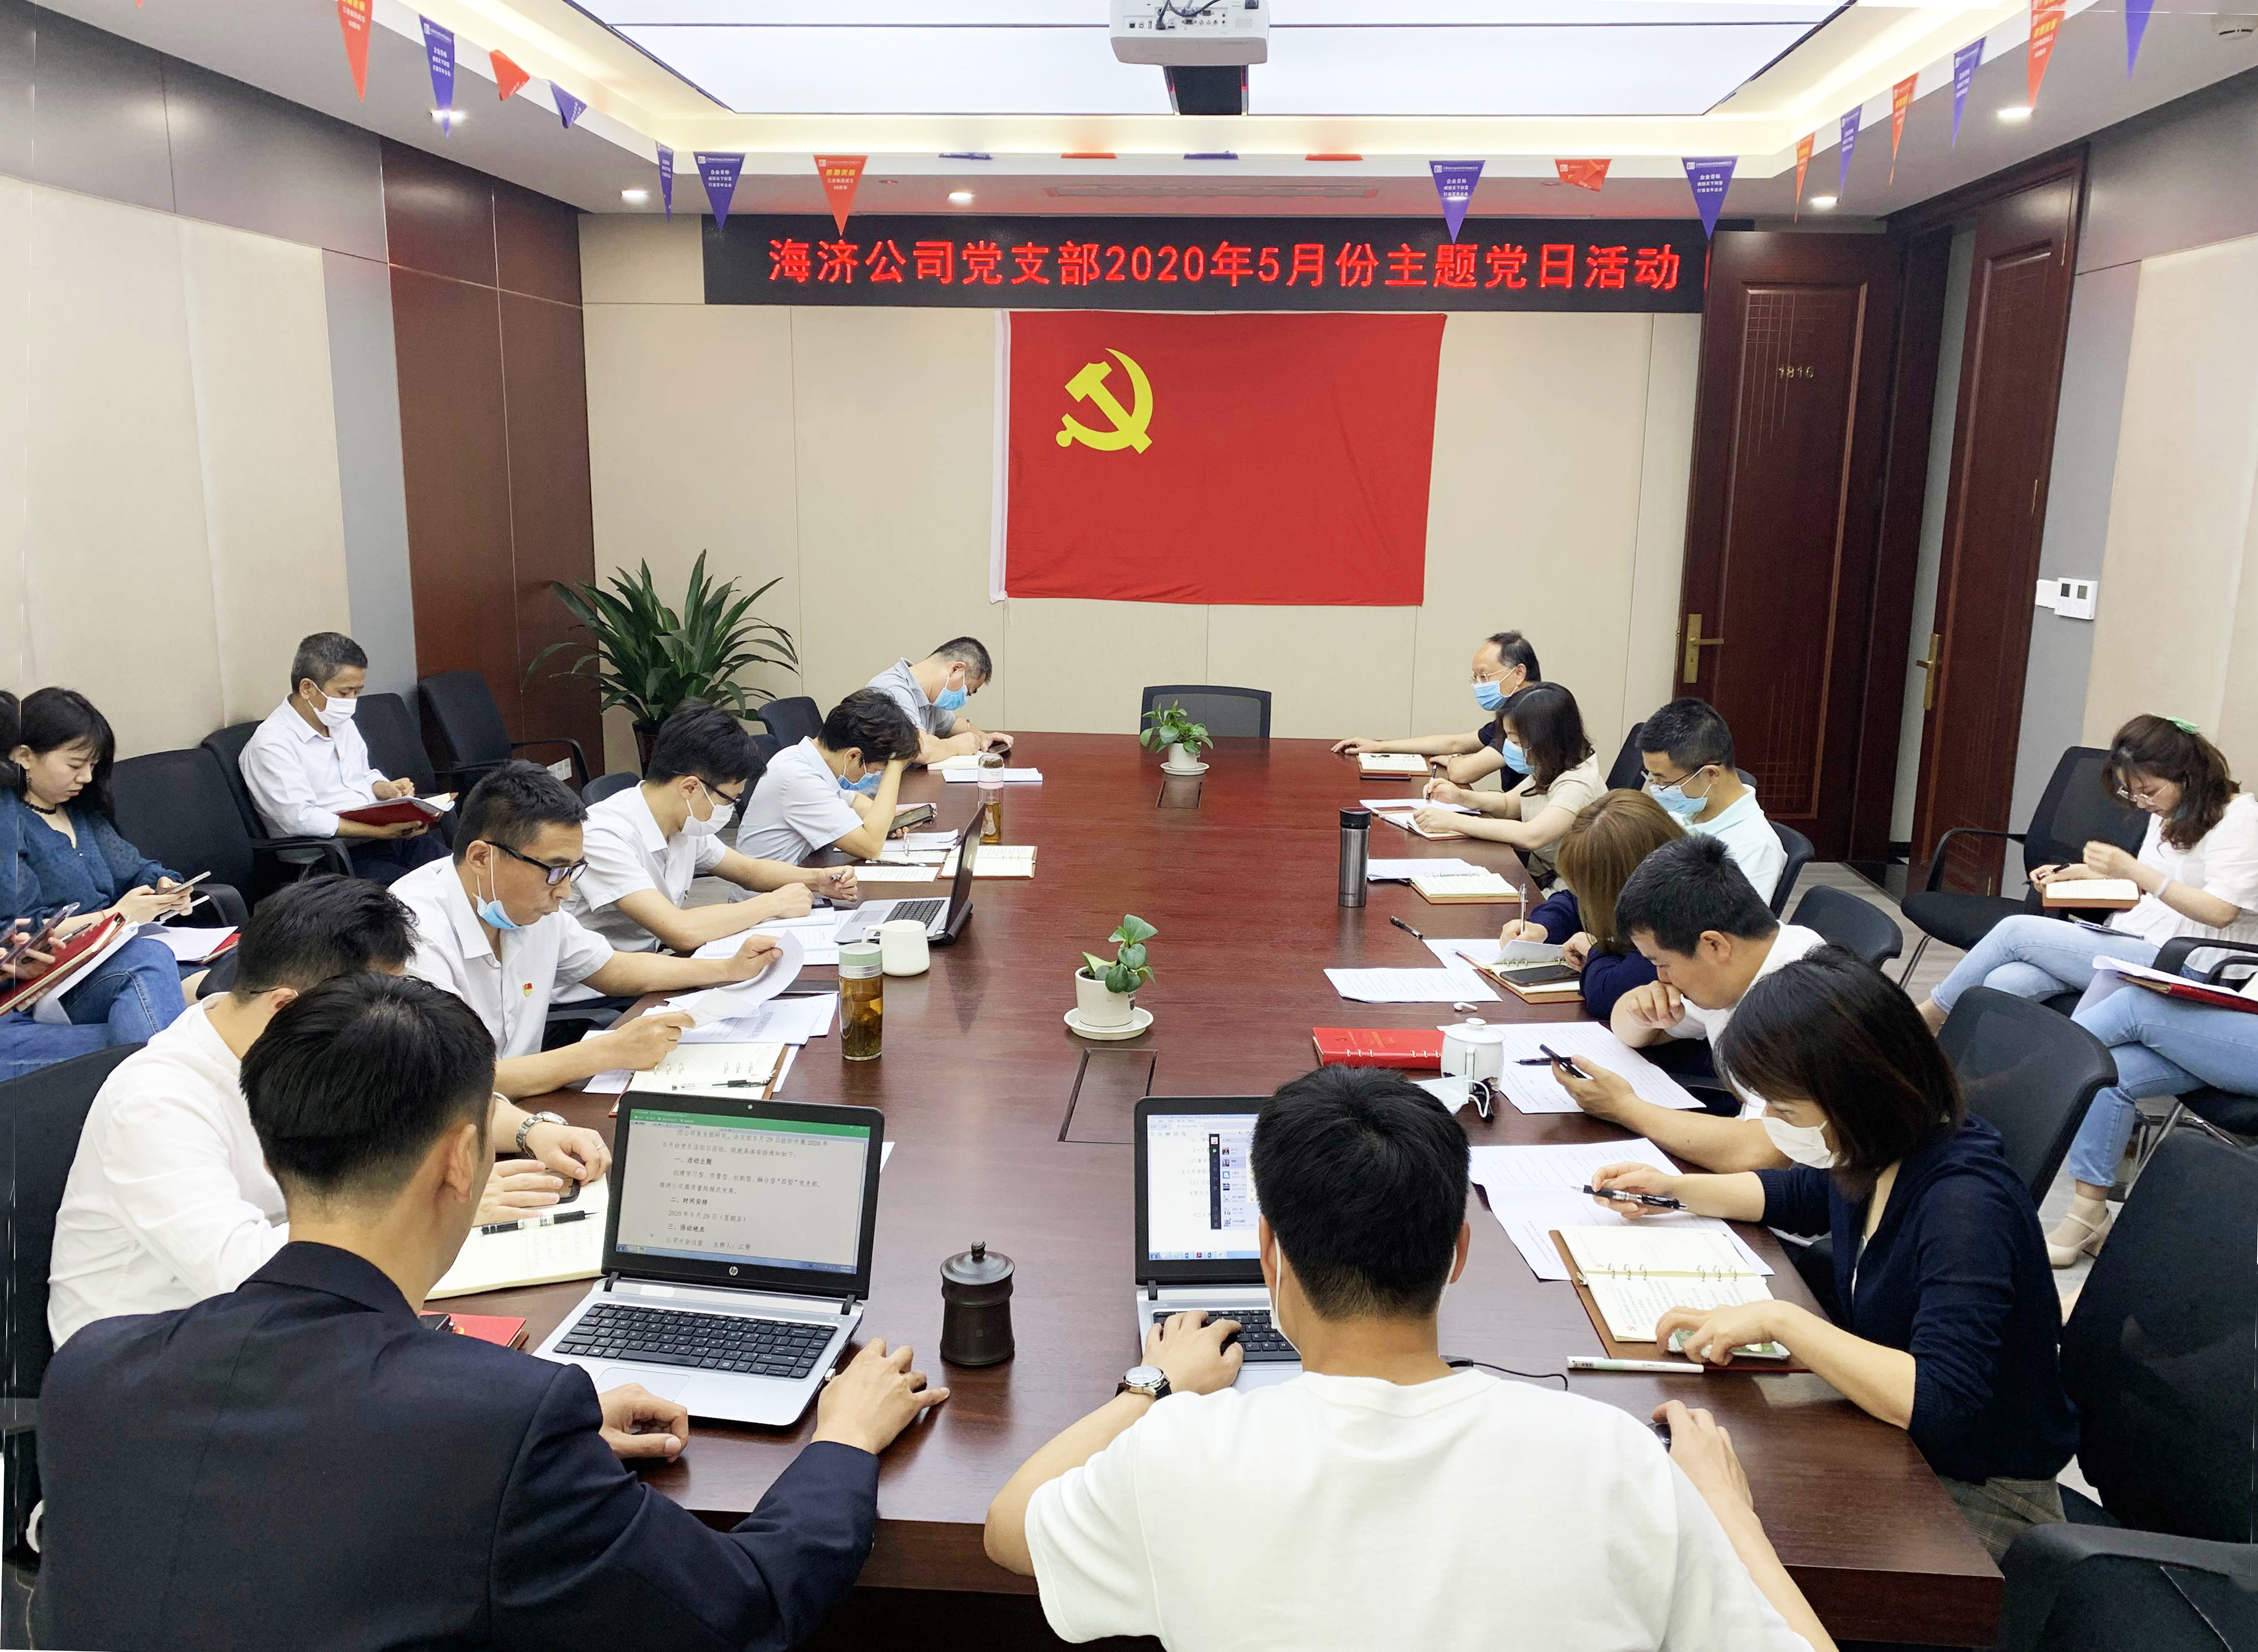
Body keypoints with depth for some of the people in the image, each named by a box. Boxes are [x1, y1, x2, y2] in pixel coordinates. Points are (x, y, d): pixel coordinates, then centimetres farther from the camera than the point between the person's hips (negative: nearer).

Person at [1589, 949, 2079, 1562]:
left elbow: (1939, 1401, -38)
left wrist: (1779, 1319, -35)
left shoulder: (1965, 1206, -30)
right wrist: (1676, 1188, 12)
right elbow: (1801, 1197, 21)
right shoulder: (1878, 1158, -4)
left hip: (1978, 1499, -8)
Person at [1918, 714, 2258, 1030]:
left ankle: (1928, 1014, 0)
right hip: (2125, 944, 8)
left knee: (2016, 931, -17)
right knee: (2003, 983, -20)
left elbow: (2221, 912, -19)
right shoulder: (2168, 813, 17)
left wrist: (2133, 871, -25)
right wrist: (2079, 874, 11)